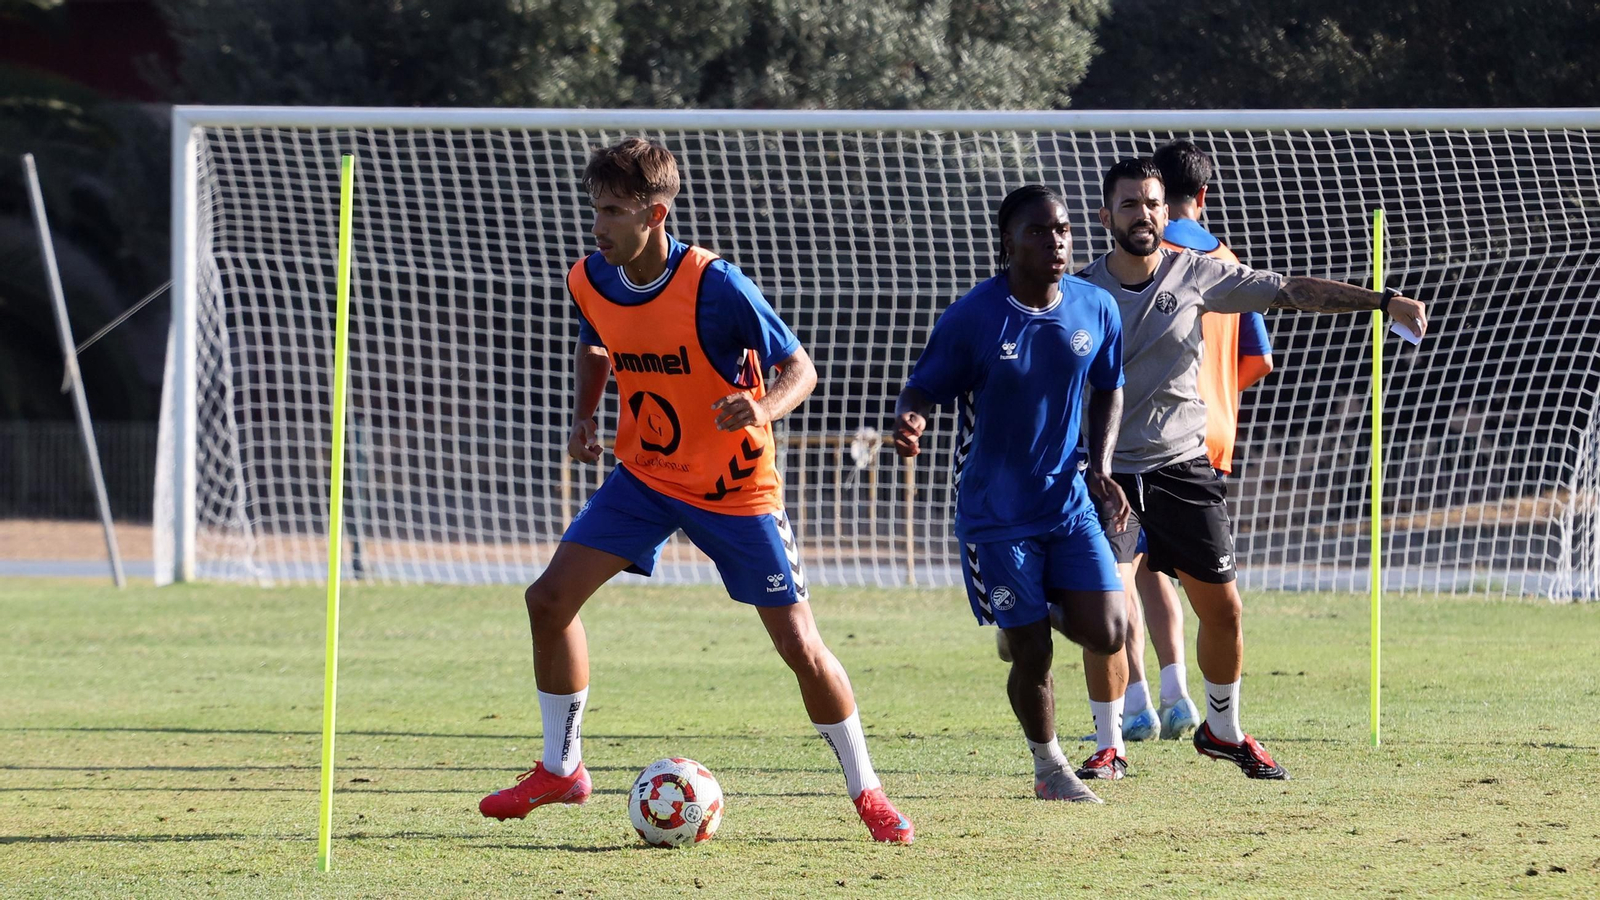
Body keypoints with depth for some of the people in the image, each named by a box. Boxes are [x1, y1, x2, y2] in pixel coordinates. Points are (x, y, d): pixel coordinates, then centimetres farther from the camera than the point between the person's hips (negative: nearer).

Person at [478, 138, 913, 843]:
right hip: (643, 475, 5)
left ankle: (865, 790, 13)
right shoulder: (589, 281, -8)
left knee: (799, 644, -5)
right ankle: (560, 770, 11)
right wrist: (584, 414, 0)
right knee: (550, 598, -6)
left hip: (734, 490, -5)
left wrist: (761, 409, -39)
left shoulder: (713, 286, -25)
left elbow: (799, 368, -18)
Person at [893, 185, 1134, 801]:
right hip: (996, 515, -3)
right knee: (1031, 652, -2)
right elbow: (924, 389, -8)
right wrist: (911, 422, -33)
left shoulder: (1096, 310, -1)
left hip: (1071, 503, 3)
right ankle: (1049, 768, 23)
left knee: (1107, 633, -11)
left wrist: (1099, 467, 2)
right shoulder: (973, 318, -14)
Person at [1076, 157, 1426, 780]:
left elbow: (1292, 291, 0)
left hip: (1183, 467, 2)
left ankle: (1223, 729, 27)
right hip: (1108, 470, -2)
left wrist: (1383, 302, -6)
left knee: (1222, 609, 4)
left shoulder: (1195, 275, -1)